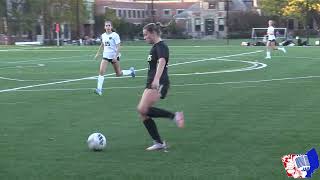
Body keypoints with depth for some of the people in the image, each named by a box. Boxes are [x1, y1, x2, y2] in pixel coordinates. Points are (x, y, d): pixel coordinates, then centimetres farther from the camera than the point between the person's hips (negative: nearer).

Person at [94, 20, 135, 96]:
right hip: (106, 56, 4)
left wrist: (116, 56, -23)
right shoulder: (103, 35, 5)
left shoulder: (115, 35, -11)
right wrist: (98, 53, 19)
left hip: (114, 56, -4)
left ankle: (131, 71, 36)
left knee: (119, 74, 6)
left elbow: (118, 47, -14)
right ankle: (99, 89, -16)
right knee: (101, 71, -15)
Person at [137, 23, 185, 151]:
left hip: (159, 84, -10)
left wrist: (156, 79, -42)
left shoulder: (161, 46, -10)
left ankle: (174, 116, -16)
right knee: (143, 114, 3)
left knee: (142, 109, -24)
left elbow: (162, 62, -28)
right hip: (151, 83, 10)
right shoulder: (155, 47, 21)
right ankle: (159, 143, 7)